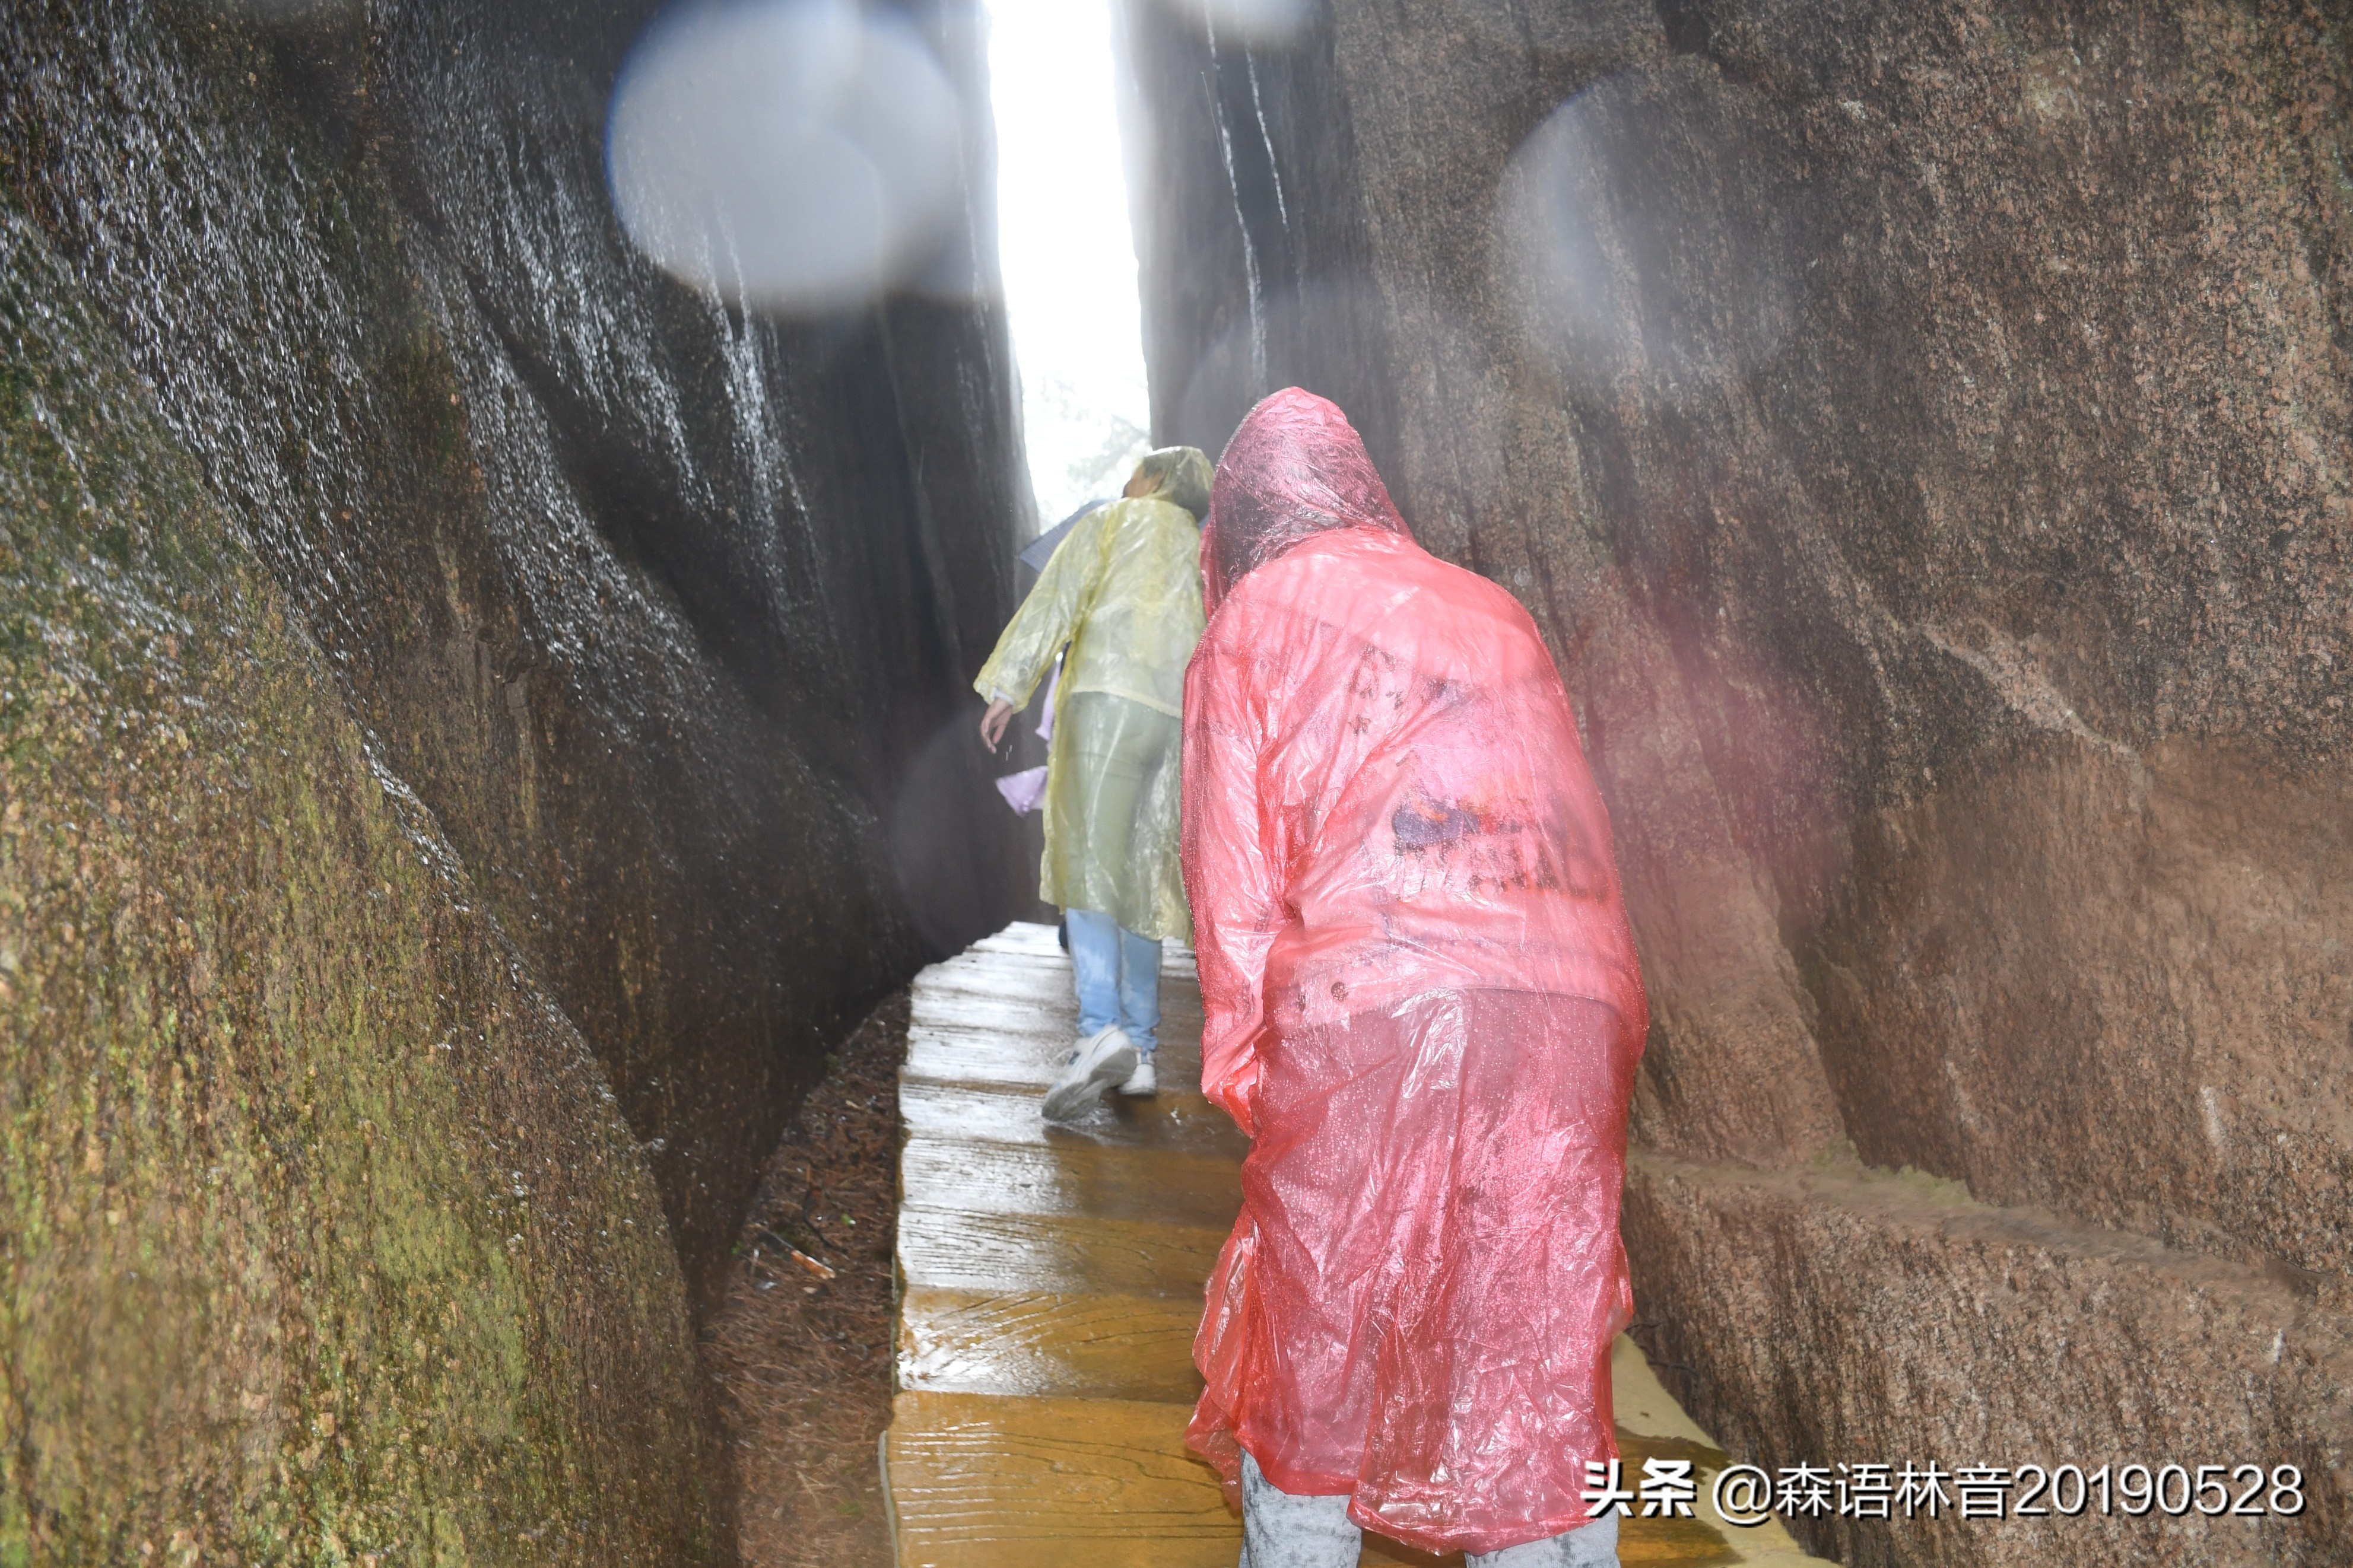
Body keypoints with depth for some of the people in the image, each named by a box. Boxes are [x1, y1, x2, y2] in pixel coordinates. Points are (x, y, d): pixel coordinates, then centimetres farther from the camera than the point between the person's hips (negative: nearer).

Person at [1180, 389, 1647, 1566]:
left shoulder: (1253, 619, 13)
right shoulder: (1494, 611, 24)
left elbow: (1233, 859, 5)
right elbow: (1578, 825, 21)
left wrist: (1239, 1055, 8)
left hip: (1362, 1014, -3)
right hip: (1566, 1011, 4)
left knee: (1316, 1335, 12)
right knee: (1539, 1347, 8)